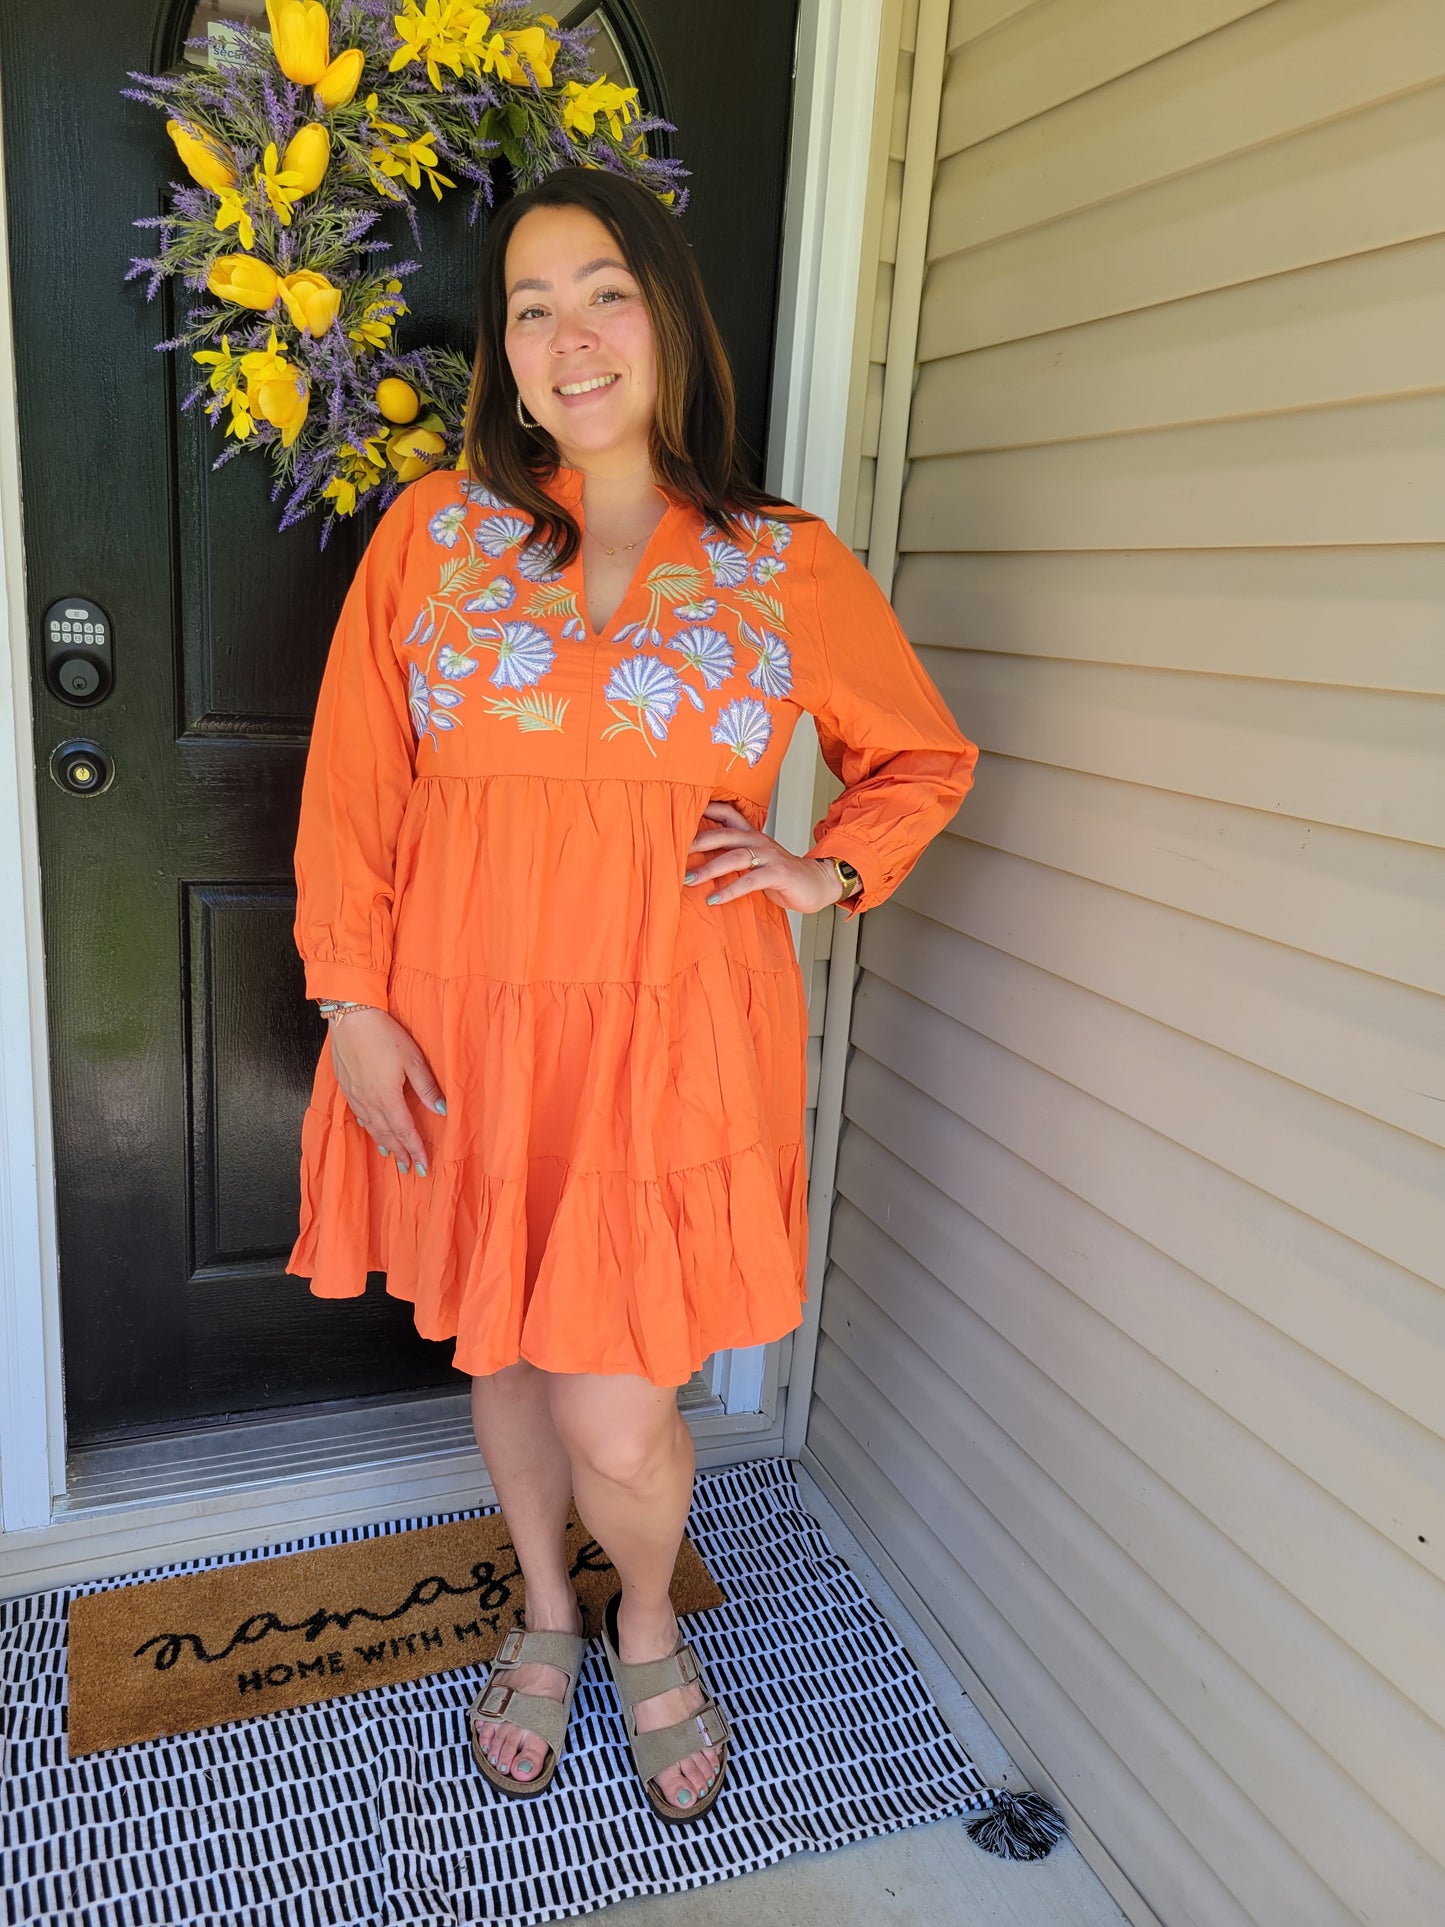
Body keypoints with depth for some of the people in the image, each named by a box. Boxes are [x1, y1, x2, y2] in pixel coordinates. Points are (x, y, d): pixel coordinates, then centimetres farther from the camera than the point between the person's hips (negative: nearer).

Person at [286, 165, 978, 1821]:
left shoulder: (786, 565, 1)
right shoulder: (434, 530, 2)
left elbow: (923, 761, 13)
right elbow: (352, 784, 2)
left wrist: (824, 871, -4)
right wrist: (352, 1003, -4)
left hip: (670, 1044, -1)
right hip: (464, 1035, 2)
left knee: (617, 1424, 0)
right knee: (500, 1350, 17)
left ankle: (648, 1631, 37)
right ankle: (545, 1622, 47)